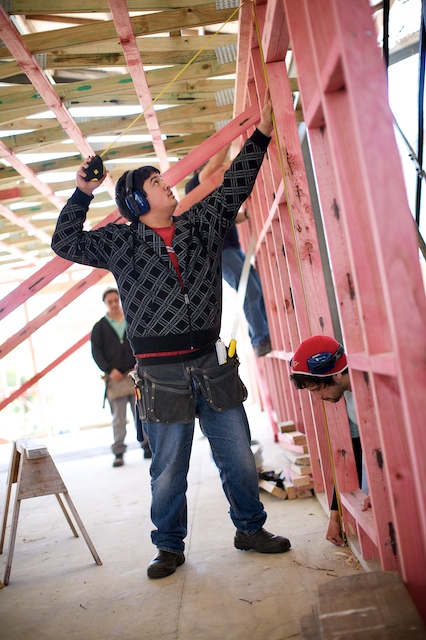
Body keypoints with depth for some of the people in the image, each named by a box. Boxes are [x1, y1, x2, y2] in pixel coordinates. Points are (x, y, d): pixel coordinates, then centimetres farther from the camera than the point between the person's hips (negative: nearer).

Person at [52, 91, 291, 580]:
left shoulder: (200, 224, 11)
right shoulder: (120, 242, 5)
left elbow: (234, 186, 14)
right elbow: (66, 243, 4)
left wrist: (261, 134, 14)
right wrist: (82, 193, -2)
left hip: (212, 366, 3)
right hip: (162, 376, -2)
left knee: (239, 458, 10)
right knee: (168, 470, 8)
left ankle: (250, 530, 30)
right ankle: (170, 548, 26)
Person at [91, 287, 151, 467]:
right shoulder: (100, 327, 8)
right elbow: (96, 351, 3)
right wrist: (109, 370, -9)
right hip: (115, 377, -1)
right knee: (118, 417, -1)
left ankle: (147, 445, 14)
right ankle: (118, 452, 3)